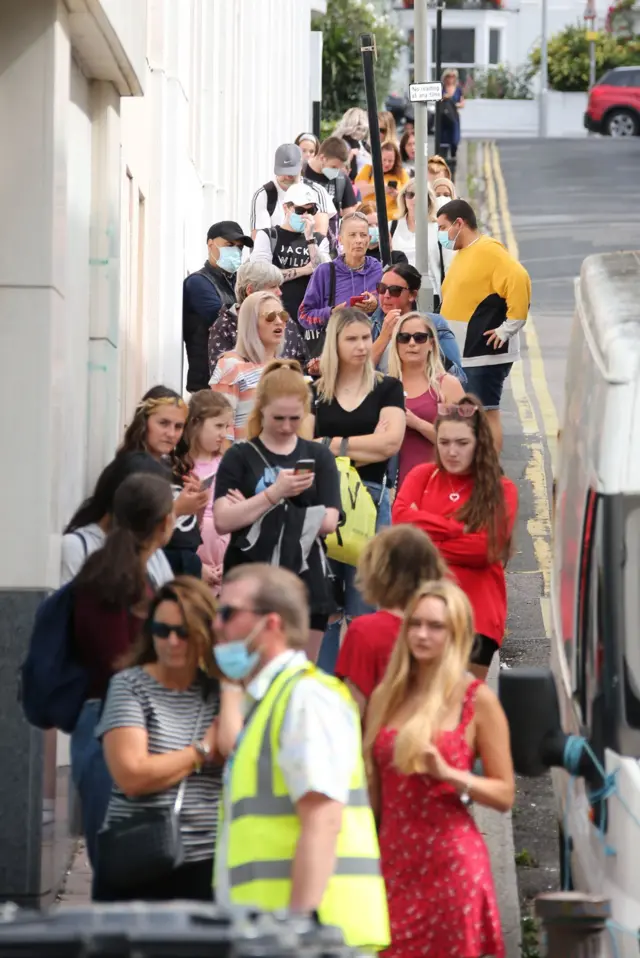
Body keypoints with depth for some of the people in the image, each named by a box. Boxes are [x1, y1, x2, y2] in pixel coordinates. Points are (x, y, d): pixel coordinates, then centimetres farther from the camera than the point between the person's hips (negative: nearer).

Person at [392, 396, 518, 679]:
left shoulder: (501, 490, 0)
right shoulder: (422, 476, 9)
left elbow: (486, 547, -12)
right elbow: (401, 517, -7)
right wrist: (458, 529, -13)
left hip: (476, 612, -2)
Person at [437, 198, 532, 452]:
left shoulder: (488, 250, -14)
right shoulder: (464, 253, 16)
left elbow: (519, 281, -26)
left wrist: (509, 328, -23)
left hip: (486, 353, -10)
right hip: (463, 353, 10)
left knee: (486, 412, -8)